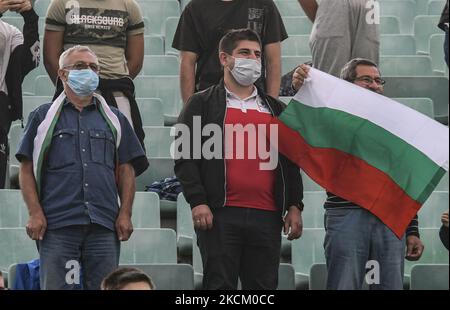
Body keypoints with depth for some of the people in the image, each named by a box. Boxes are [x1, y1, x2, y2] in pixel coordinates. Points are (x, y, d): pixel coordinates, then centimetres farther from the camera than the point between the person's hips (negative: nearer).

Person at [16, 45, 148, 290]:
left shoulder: (114, 119, 19)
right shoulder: (44, 118, 11)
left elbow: (126, 171, 15)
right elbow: (27, 169, 5)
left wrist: (125, 214, 3)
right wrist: (35, 214, -6)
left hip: (104, 225, 2)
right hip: (57, 225, -2)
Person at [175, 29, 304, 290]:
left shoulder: (275, 109, 21)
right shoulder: (202, 104, 9)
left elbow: (290, 162, 21)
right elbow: (186, 157, 2)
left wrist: (294, 206, 10)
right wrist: (197, 201, -9)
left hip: (267, 216, 4)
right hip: (220, 215, -4)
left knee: (264, 286, 3)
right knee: (220, 285, -6)